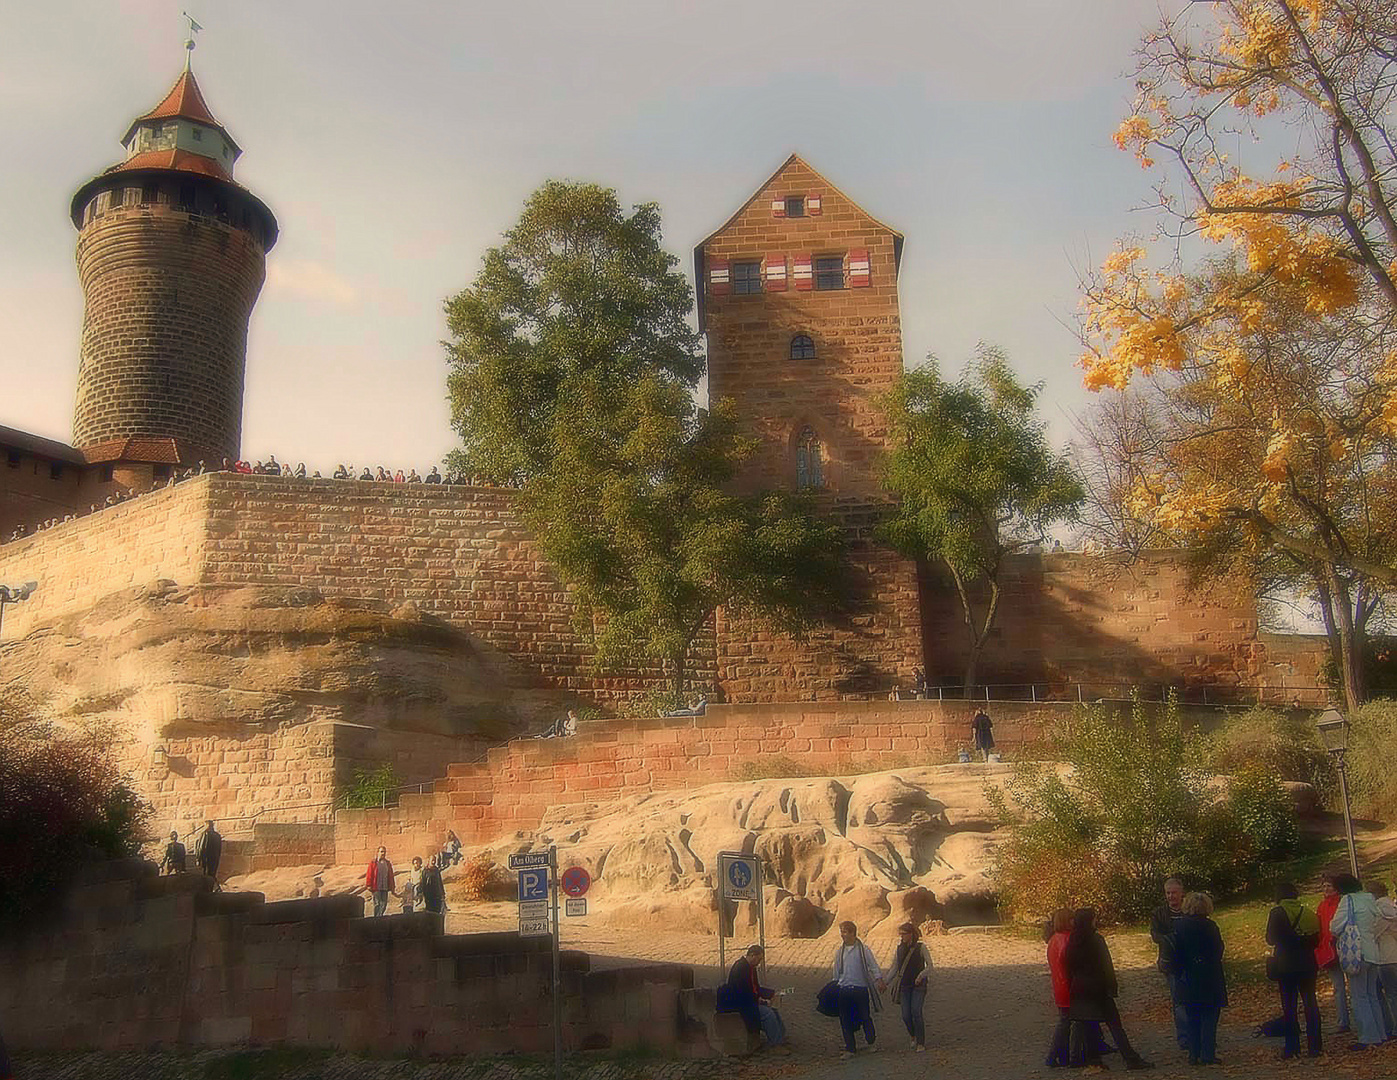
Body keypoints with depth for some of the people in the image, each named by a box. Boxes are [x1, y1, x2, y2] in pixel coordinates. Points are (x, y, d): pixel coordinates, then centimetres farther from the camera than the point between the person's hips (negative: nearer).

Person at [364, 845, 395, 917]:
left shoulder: (388, 864, 15)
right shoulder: (373, 863, 3)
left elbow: (391, 876, 19)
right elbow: (369, 875, -1)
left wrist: (392, 887, 14)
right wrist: (369, 885, -8)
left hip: (385, 887, 4)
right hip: (376, 888, -4)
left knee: (384, 903, -2)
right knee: (377, 904, -4)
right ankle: (376, 918, 3)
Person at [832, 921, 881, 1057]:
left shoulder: (864, 950, -2)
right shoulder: (839, 951, 11)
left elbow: (873, 966, -2)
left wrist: (879, 979, -15)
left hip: (861, 989, -4)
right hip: (844, 990, 4)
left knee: (865, 1017, 4)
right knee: (845, 1020, 3)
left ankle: (872, 1041, 28)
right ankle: (849, 1048, 13)